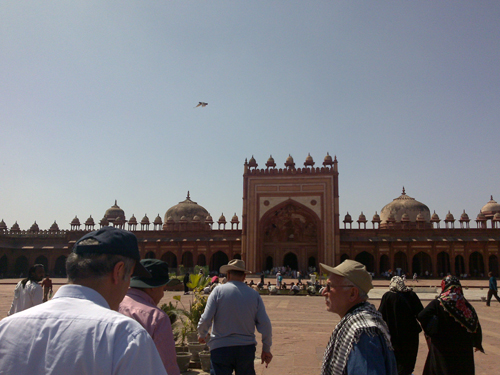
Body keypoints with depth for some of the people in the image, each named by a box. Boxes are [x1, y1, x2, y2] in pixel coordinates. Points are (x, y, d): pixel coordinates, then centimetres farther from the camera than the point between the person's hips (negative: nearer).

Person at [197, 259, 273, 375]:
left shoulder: (219, 290, -5)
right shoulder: (254, 294, 2)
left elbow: (206, 319, -9)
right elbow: (265, 325, 0)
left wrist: (202, 335, 12)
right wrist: (266, 349, 12)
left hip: (221, 348, -2)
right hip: (246, 348, 3)